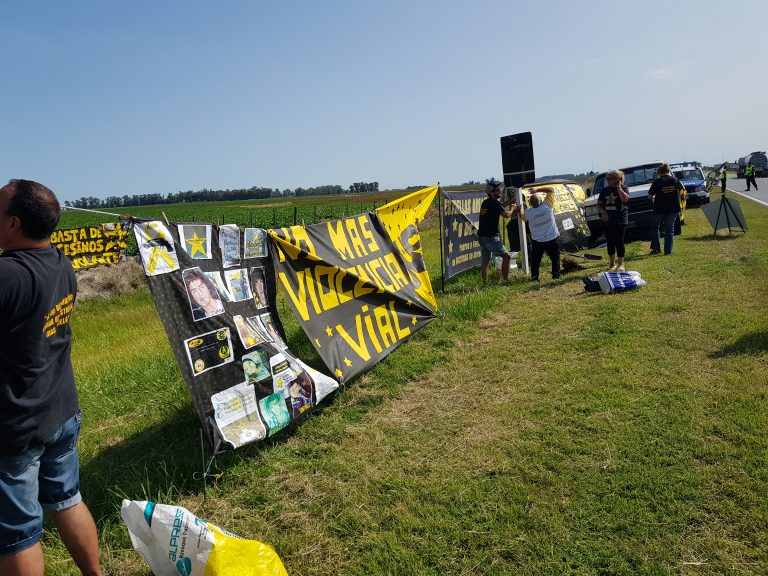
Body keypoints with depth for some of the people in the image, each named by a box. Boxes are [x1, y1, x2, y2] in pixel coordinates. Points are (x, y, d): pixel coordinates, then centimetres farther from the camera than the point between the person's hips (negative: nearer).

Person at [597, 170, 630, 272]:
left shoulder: (623, 188, -3)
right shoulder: (605, 190, 9)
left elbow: (625, 199, -23)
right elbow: (599, 204, 12)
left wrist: (619, 187, -14)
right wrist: (602, 211, -7)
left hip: (620, 220, -4)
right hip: (608, 220, 4)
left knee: (619, 242, -5)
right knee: (609, 242, 7)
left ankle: (621, 264, 5)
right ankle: (612, 264, 19)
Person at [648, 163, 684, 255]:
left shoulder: (657, 182, -11)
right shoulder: (675, 180, 0)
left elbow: (650, 195, -6)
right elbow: (680, 191, 15)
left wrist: (653, 198, 17)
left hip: (659, 209, -3)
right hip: (673, 209, 3)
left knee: (655, 227, 17)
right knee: (670, 229, 9)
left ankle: (656, 248, 12)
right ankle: (668, 251, 5)